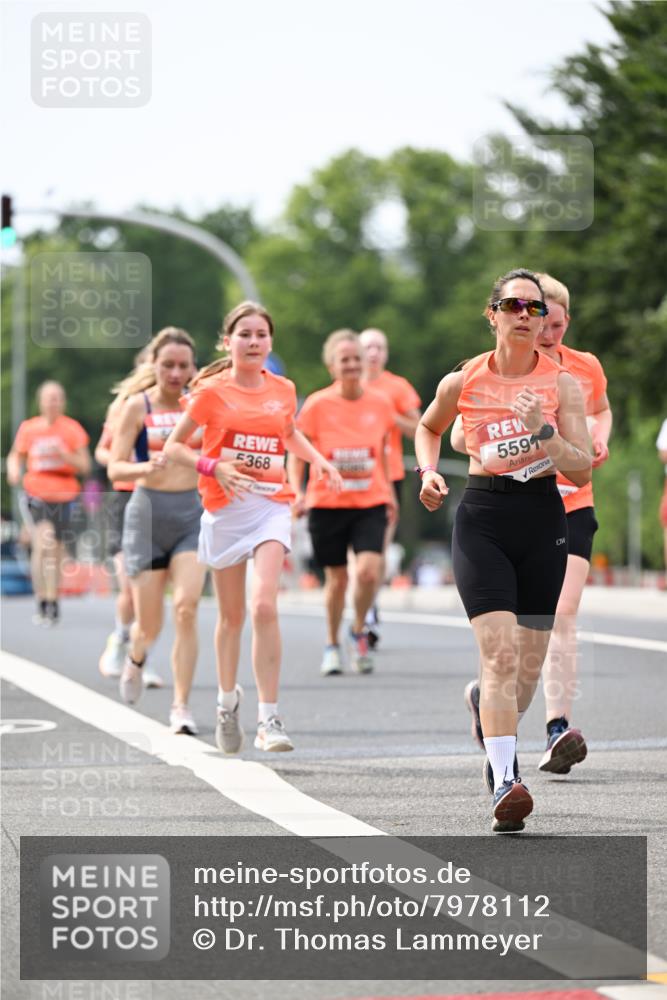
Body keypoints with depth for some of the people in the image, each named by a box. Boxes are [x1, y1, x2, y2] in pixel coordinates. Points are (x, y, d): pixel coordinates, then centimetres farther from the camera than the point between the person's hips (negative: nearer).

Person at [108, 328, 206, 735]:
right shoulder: (138, 405, -3)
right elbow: (116, 467, -7)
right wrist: (145, 468, -26)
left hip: (192, 512, 1)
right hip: (149, 512, -1)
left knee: (187, 609, -17)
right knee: (150, 624, 3)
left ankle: (182, 707, -11)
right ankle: (136, 659, 40)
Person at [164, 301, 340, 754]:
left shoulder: (283, 390, 6)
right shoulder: (212, 391, -2)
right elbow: (173, 447, 1)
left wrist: (317, 459, 9)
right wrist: (214, 467, -16)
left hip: (272, 506, 1)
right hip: (225, 508, 0)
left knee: (264, 606, -18)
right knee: (232, 615, 10)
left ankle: (270, 719, -17)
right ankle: (228, 699, 36)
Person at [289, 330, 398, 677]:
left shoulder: (380, 404, 1)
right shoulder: (317, 405, -5)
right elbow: (297, 454, 1)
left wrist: (390, 496, 17)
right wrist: (297, 492, -12)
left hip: (371, 503, 1)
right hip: (327, 502, -1)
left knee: (369, 570, -17)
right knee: (336, 578, 6)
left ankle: (358, 632, 9)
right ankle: (332, 645, 28)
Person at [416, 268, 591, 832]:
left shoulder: (563, 385, 0)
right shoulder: (462, 383, 0)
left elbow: (582, 473, -6)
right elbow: (428, 429, 22)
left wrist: (545, 431, -20)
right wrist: (429, 472, 4)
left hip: (543, 520, 2)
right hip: (483, 520, -2)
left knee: (529, 664, 8)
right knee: (500, 653, -17)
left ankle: (492, 715, 42)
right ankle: (505, 783, -22)